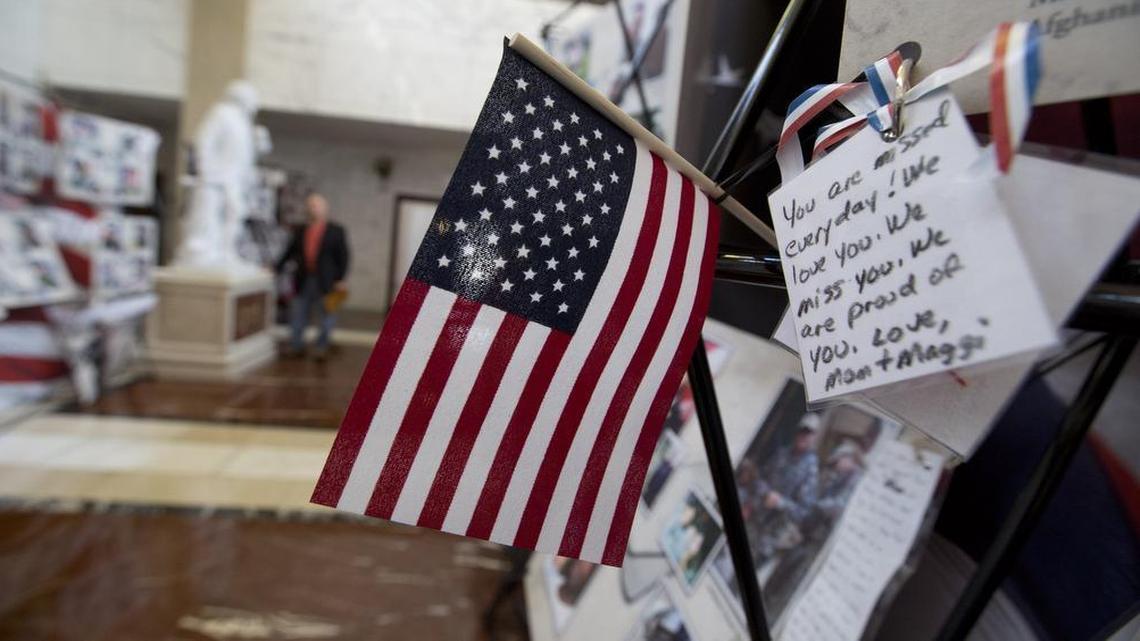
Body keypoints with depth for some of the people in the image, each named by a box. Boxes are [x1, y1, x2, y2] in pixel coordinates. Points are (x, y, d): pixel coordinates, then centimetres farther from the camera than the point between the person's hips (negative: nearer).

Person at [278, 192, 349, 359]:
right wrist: (276, 268, 7)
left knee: (327, 315, 3)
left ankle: (322, 347, 15)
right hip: (303, 281, 4)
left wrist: (340, 279, -9)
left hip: (325, 282, -3)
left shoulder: (336, 231, 2)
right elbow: (289, 253, 16)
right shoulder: (301, 232, 13)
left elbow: (343, 256, -2)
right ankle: (296, 346, 18)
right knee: (297, 314, 6)